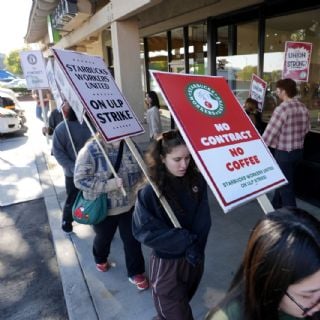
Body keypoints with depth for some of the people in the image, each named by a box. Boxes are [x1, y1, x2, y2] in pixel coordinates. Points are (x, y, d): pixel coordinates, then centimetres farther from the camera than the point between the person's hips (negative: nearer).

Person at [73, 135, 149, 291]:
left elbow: (139, 168, 4)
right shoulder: (90, 151, -22)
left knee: (132, 240, 13)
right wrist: (109, 184, -29)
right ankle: (100, 259, 57)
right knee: (103, 238, 23)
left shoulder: (129, 145, -9)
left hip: (128, 204, 3)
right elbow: (80, 180, -23)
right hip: (103, 208, -2)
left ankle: (136, 273, 36)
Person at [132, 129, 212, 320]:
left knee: (183, 303, 28)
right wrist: (185, 240, -20)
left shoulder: (197, 181, -10)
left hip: (195, 257, 5)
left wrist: (194, 245, -20)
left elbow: (203, 221, -6)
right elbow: (144, 231, -19)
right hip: (167, 262, -5)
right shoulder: (150, 192, -22)